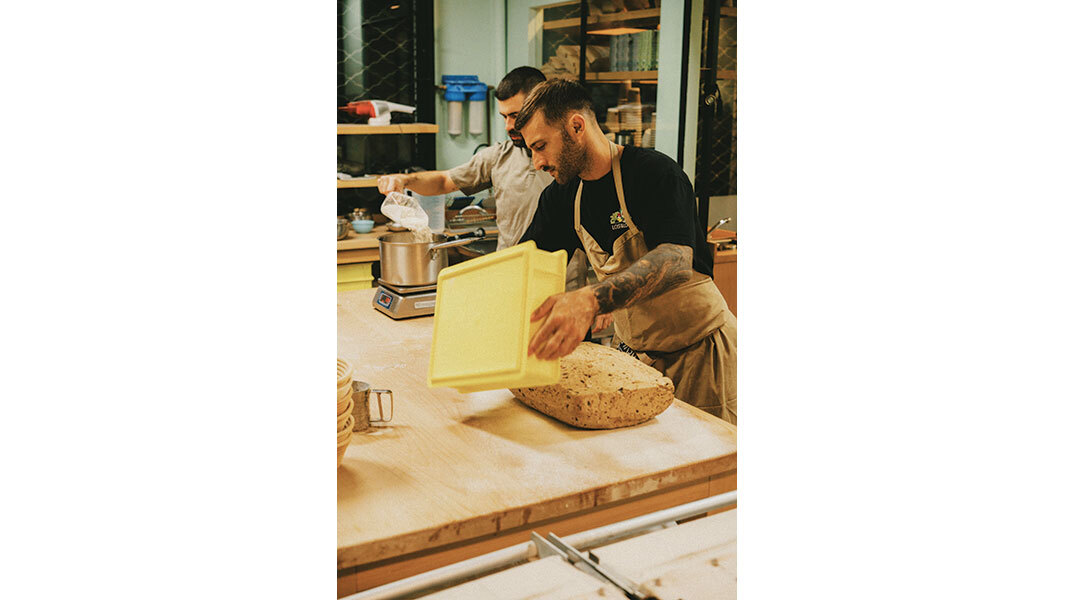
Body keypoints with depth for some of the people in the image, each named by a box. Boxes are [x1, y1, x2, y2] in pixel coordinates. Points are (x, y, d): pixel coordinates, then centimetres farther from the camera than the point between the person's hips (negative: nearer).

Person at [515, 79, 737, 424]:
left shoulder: (654, 173, -20)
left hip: (699, 347, -5)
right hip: (635, 353, 6)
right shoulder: (561, 197, 3)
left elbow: (675, 260, -36)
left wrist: (591, 301, -51)